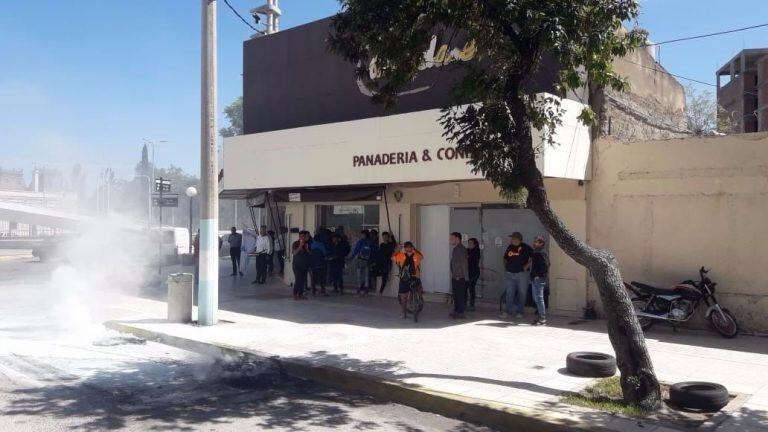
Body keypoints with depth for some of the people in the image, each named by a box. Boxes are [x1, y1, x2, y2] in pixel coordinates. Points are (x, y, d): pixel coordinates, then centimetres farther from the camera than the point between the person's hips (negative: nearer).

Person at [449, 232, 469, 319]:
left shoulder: (461, 249, -14)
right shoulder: (455, 248, 15)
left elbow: (464, 263, -18)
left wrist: (464, 276, -20)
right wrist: (453, 274, 17)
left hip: (460, 277, -10)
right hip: (455, 276, 10)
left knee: (460, 294, -4)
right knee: (455, 294, 15)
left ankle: (460, 312, 0)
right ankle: (456, 310, 23)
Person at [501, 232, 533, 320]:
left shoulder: (525, 248, -7)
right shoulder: (510, 247, 9)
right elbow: (505, 258, 24)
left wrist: (526, 266, -13)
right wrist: (505, 267, 11)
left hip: (521, 274, -5)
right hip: (510, 274, 5)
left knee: (522, 293, 2)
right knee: (509, 293, 6)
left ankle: (519, 312, 11)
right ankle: (508, 312, 11)